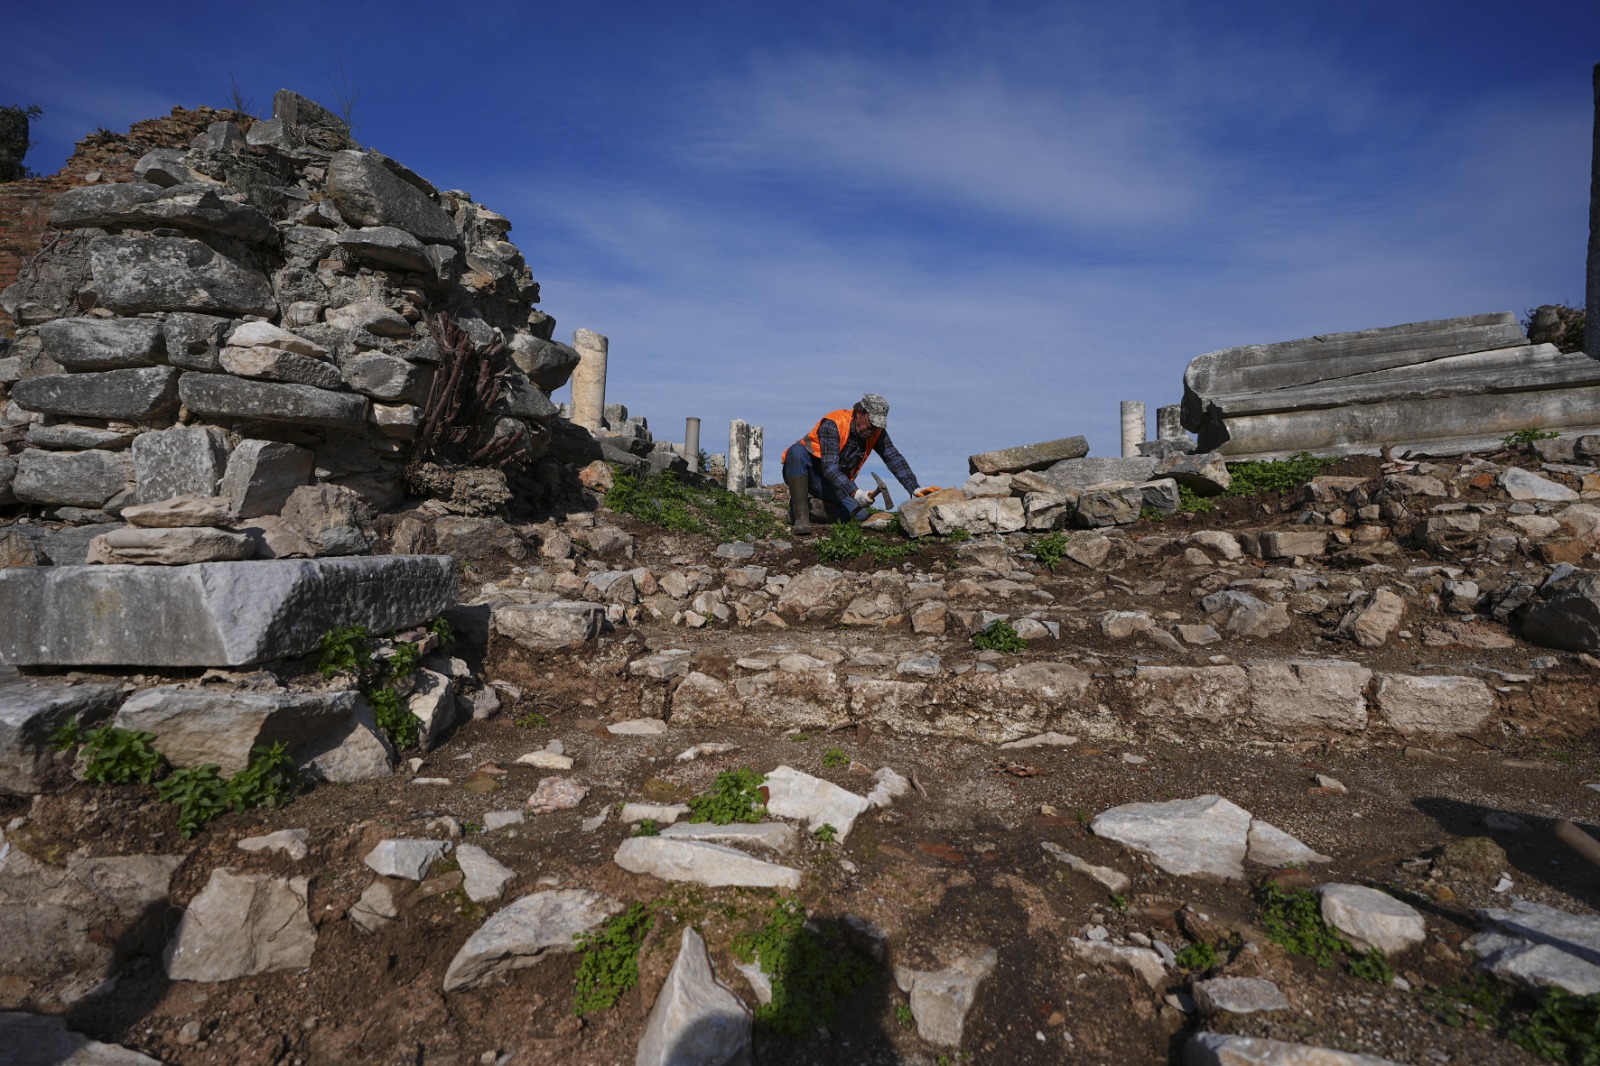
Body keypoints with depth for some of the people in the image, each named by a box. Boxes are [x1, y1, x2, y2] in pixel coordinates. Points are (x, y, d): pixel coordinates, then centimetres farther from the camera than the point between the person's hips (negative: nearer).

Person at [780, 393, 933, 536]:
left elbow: (894, 458, -6)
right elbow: (830, 468, -34)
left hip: (830, 483, 6)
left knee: (858, 515, -17)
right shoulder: (833, 424, -26)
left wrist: (914, 488, -18)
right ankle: (800, 514, -32)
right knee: (797, 451, -40)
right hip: (799, 474, -5)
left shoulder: (876, 431, -6)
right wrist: (854, 492, -44)